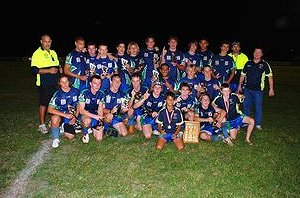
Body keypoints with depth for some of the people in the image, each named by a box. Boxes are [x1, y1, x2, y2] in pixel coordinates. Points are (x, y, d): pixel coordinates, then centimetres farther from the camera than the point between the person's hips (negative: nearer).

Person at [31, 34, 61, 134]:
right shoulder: (37, 54, -6)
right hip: (44, 84, -6)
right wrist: (49, 70, -21)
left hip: (55, 83, 7)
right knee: (43, 104, -1)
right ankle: (41, 125, 9)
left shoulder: (53, 52, 16)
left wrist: (59, 69, 4)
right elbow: (34, 70, -14)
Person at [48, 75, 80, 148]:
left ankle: (62, 129, 25)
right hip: (60, 115, -3)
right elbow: (50, 109, -23)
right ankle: (56, 139, -14)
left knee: (70, 137, -11)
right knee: (55, 118, -39)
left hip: (71, 117, 3)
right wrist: (65, 115, -31)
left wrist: (75, 117, -6)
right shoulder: (57, 94, -16)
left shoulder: (76, 91, -7)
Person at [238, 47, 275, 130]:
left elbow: (270, 76, 0)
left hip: (258, 90, -3)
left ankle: (258, 124, 14)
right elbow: (243, 75, 13)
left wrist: (271, 89, -4)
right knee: (246, 105, 9)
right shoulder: (248, 63, 7)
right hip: (247, 89, 3)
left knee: (258, 107, 2)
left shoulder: (265, 64, -1)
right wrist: (240, 85, 10)